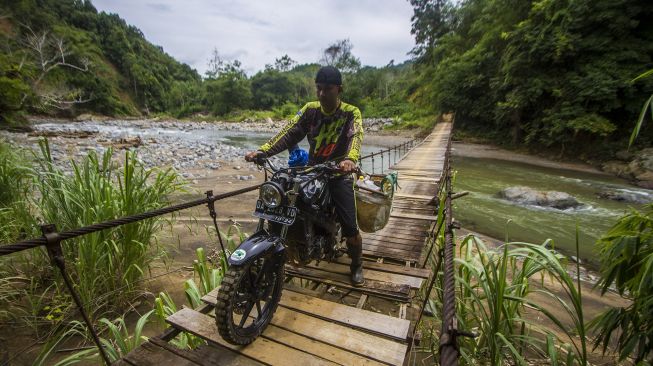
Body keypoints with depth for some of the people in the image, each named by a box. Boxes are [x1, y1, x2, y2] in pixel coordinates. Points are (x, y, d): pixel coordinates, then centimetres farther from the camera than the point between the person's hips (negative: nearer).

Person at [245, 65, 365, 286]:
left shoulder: (351, 113, -6)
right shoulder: (310, 110, 3)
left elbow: (355, 137, -27)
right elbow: (289, 133, -10)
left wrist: (351, 159, -50)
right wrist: (263, 151, -25)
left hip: (339, 172, -3)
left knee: (349, 226, -8)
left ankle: (357, 266, 21)